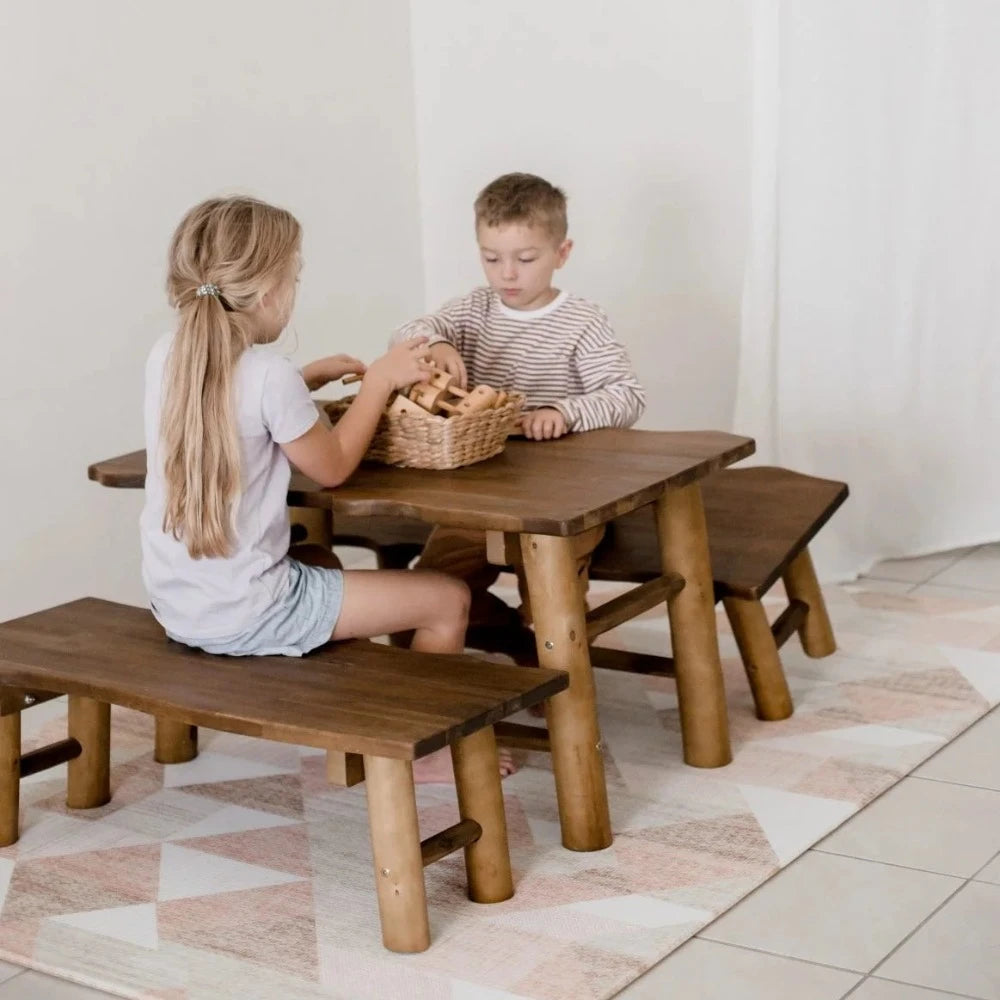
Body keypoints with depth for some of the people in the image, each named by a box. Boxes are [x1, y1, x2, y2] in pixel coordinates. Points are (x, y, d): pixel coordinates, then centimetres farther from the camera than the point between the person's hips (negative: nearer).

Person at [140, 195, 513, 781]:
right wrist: (380, 379, 1)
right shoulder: (269, 375, -22)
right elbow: (333, 467, -7)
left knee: (321, 562, 38)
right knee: (449, 600, 0)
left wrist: (317, 376, 15)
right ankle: (426, 749, 18)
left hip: (173, 602, 9)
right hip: (244, 616, -9)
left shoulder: (166, 357, 1)